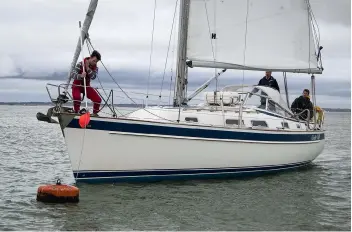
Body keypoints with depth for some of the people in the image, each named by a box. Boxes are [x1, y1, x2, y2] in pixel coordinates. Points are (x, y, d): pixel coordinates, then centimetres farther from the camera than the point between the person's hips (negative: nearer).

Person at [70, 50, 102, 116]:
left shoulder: (95, 67, -3)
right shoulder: (80, 64, -17)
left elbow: (93, 77, -22)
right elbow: (72, 74, -28)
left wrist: (87, 68, -32)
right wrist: (80, 76, -48)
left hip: (86, 86, 4)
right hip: (77, 85, -4)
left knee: (98, 99, -10)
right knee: (77, 97, -36)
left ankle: (95, 113, 15)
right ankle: (76, 112, -11)